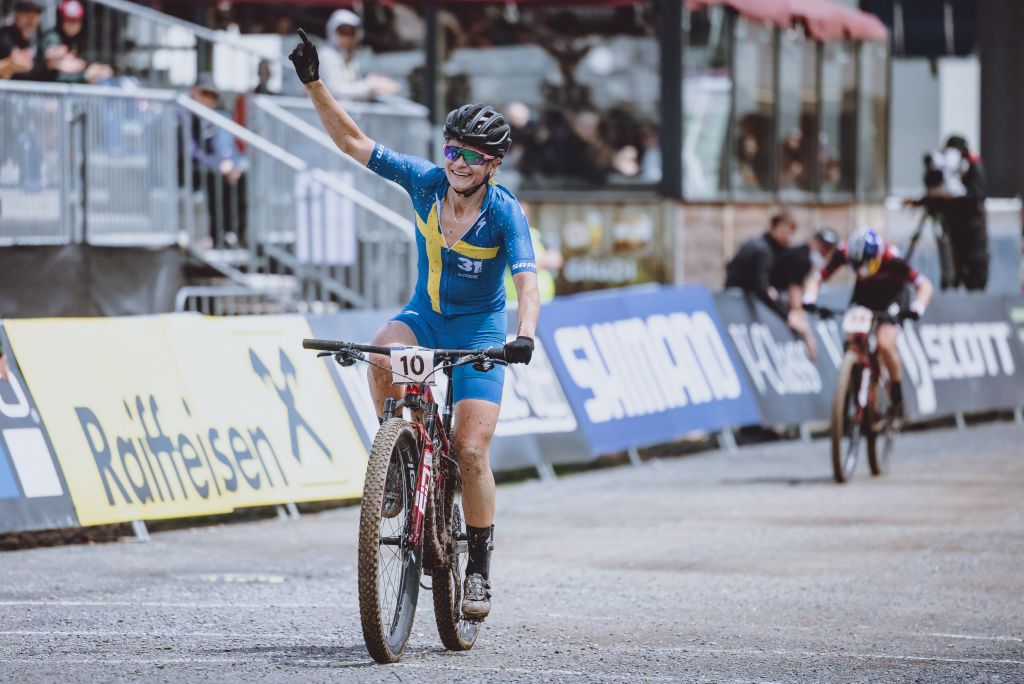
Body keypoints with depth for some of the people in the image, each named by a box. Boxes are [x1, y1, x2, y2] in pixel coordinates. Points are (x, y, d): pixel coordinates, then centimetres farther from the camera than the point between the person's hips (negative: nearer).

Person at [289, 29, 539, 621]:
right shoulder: (425, 181, -11)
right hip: (423, 316, 3)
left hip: (479, 332, -3)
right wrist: (314, 85, -21)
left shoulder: (505, 213, -21)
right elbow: (352, 141, -10)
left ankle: (480, 566, 3)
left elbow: (527, 280, -33)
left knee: (470, 452, -13)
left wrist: (525, 334, -51)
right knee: (383, 359, -33)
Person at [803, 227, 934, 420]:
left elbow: (924, 285, -31)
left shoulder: (891, 259, -35)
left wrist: (917, 308, -48)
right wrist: (809, 299, -38)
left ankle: (897, 399, -7)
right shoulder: (844, 253, -27)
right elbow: (817, 278, -19)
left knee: (885, 344, -26)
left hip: (890, 302, -4)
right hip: (862, 299, 4)